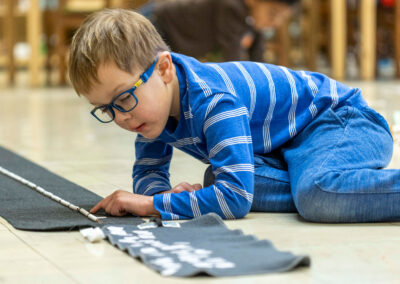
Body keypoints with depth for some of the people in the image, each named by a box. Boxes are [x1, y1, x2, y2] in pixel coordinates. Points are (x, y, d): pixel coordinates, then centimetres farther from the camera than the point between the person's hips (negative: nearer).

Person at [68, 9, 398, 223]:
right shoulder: (151, 101, -5)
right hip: (283, 148, 9)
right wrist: (168, 194, -20)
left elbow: (235, 197, -40)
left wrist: (151, 204, -35)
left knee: (318, 194, -41)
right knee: (215, 180, -20)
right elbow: (147, 172, 6)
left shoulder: (213, 102, -34)